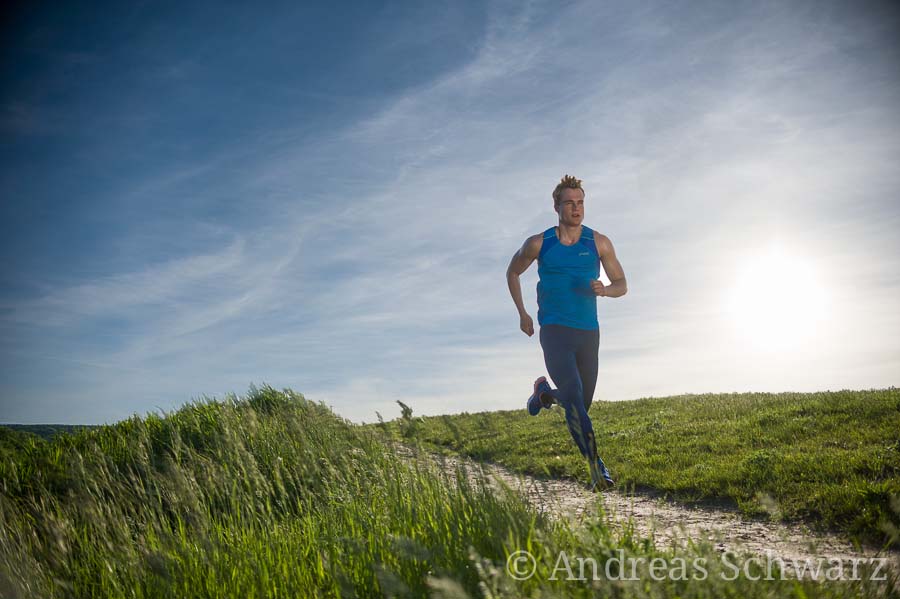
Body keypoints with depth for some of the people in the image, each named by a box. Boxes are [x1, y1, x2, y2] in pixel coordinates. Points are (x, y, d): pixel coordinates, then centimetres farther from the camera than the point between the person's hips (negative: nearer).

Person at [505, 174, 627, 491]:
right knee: (574, 396, -23)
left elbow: (622, 285, 9)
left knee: (581, 404, 12)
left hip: (588, 333, 3)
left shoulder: (599, 242, 3)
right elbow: (512, 272, 17)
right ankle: (596, 464, -20)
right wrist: (522, 313, 11)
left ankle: (544, 391, 43)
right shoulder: (539, 243, 0)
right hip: (555, 331, -3)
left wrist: (605, 290, -15)